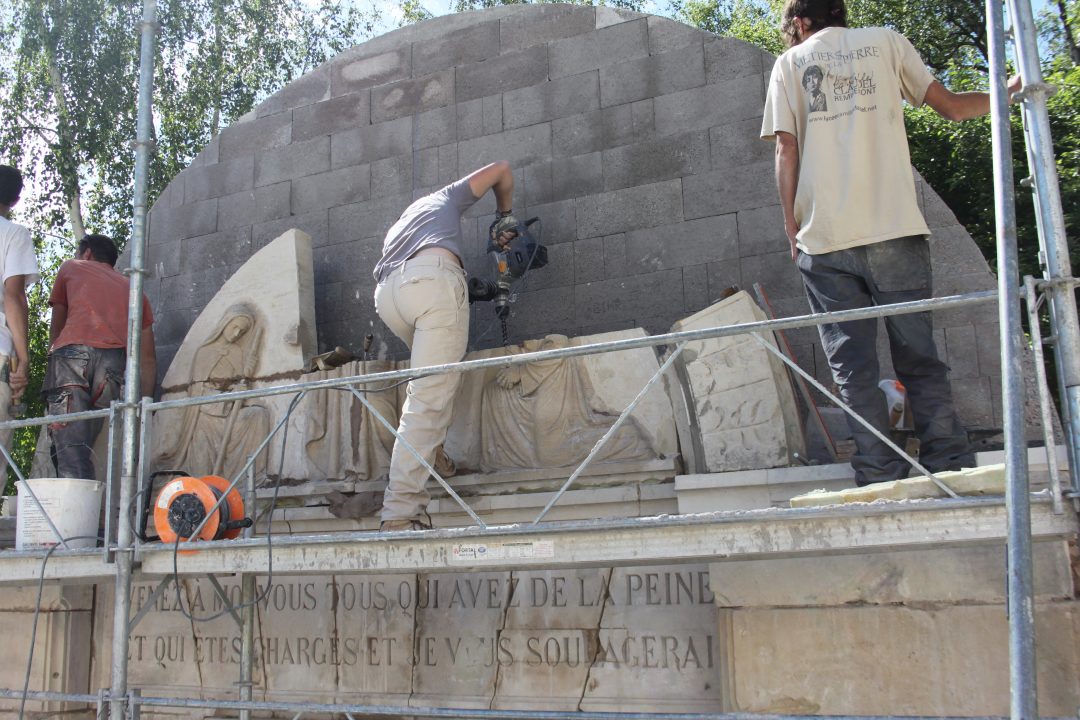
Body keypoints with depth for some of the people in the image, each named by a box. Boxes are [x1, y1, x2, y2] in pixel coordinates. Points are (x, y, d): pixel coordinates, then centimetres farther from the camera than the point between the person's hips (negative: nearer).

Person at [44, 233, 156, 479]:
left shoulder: (70, 268, 27)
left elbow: (56, 327, 31)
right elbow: (148, 357, 25)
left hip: (72, 351, -3)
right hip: (114, 359, 3)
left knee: (69, 447, -12)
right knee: (83, 447, 11)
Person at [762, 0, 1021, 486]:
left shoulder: (790, 62, 13)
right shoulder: (885, 41, 15)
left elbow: (787, 150, 3)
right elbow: (951, 106, 16)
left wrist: (792, 226, 7)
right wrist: (1006, 94, 34)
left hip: (824, 235, -1)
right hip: (894, 227, 1)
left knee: (851, 363, 1)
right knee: (918, 355, 5)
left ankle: (879, 475, -3)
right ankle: (951, 468, 3)